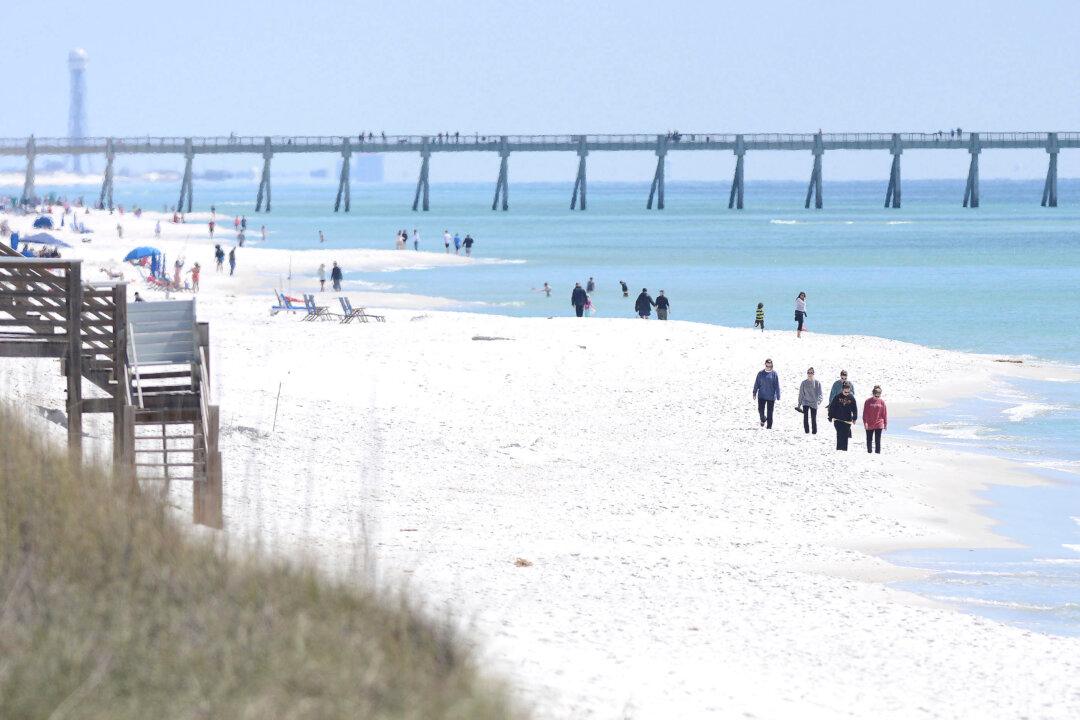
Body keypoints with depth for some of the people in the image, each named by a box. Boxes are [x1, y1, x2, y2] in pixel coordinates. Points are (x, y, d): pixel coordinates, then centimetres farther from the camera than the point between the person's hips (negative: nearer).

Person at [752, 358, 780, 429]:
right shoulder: (761, 373, 1)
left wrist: (778, 397, -5)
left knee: (769, 412, 3)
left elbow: (777, 386, -3)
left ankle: (769, 426, 15)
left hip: (771, 397, -2)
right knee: (761, 410, -4)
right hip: (761, 396, 2)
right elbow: (757, 383, 8)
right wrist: (754, 393, 4)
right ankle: (763, 420, 27)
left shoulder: (774, 374, -4)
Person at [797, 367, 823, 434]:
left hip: (814, 403, 0)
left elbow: (820, 393, -2)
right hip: (806, 402, 0)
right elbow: (801, 394, 8)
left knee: (813, 418, 3)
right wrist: (799, 404, 8)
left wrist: (819, 400, -21)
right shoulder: (804, 383, 2)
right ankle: (806, 431, -6)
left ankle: (814, 431, 17)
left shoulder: (817, 383, 0)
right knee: (805, 416, -14)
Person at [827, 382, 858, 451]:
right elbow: (831, 407, 3)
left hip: (847, 421, 1)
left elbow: (855, 409, 6)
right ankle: (839, 449, -3)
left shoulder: (851, 398, 0)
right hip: (838, 420, -1)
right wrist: (830, 417, 3)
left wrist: (854, 418, 1)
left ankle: (844, 449, 11)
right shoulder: (837, 397, -3)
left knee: (845, 436, 3)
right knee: (840, 435, -8)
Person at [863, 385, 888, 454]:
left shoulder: (882, 402, -1)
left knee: (878, 440, -1)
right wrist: (865, 422, -10)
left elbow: (885, 413, 4)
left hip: (879, 424, -1)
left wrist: (885, 423, 4)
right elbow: (865, 413, -3)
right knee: (869, 440, 10)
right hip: (869, 424, 1)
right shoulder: (868, 401, -4)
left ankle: (878, 452, 4)